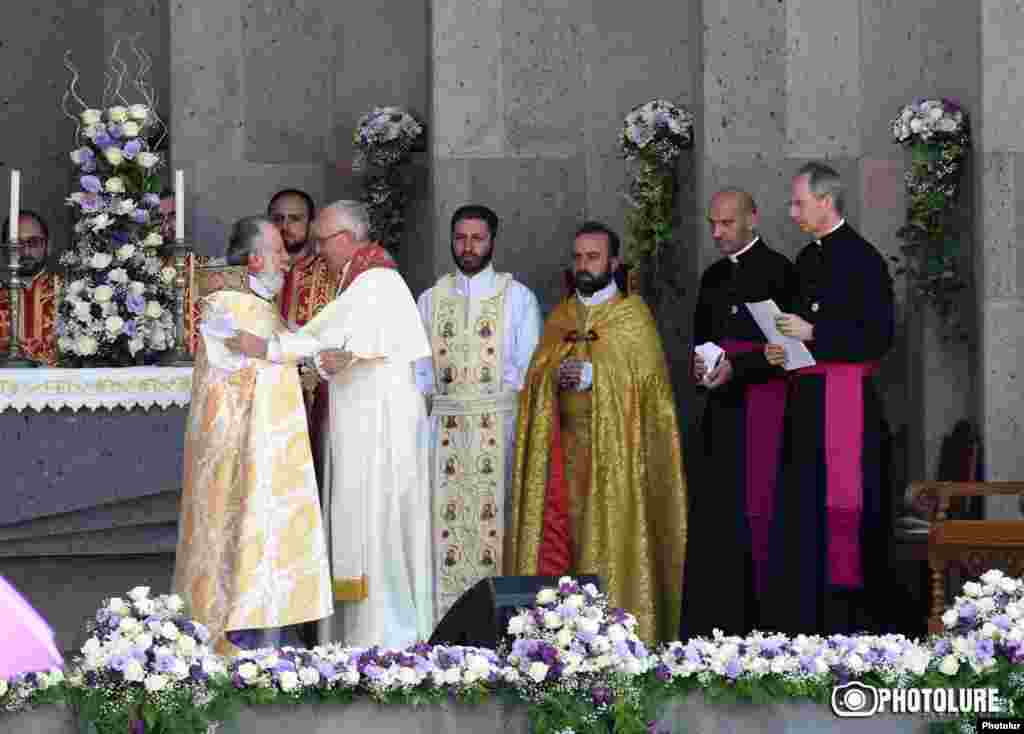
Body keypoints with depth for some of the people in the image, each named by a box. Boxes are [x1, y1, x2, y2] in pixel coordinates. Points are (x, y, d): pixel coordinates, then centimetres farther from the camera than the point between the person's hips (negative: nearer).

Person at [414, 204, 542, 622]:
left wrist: (523, 435, -8)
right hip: (445, 426, 2)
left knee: (494, 523, -5)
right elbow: (420, 372, 12)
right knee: (447, 525, 0)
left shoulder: (517, 297, 4)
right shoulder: (431, 300, 12)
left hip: (499, 426, -2)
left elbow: (528, 369, 1)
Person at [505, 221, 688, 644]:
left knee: (611, 537, -7)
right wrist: (554, 374, -10)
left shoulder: (632, 313, 2)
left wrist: (592, 375, -16)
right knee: (559, 534, -4)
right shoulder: (560, 316, 16)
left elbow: (648, 379, -6)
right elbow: (536, 375, 12)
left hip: (613, 447, -4)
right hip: (564, 446, 4)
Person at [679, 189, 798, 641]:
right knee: (714, 514, 3)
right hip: (722, 409, 7)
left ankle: (761, 621, -5)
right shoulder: (714, 276, 18)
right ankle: (714, 625, 5)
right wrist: (700, 363, 3)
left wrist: (736, 367, -18)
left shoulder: (777, 270, -5)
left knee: (755, 509, -9)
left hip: (762, 407, -7)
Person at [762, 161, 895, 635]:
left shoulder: (862, 258, -10)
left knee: (840, 505, -7)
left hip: (845, 397, -8)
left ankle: (848, 616, -1)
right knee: (800, 505, 8)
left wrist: (812, 333, -16)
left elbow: (879, 337, -15)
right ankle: (806, 618, 13)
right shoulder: (807, 258, 16)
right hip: (805, 398, 9)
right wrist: (782, 349, 6)